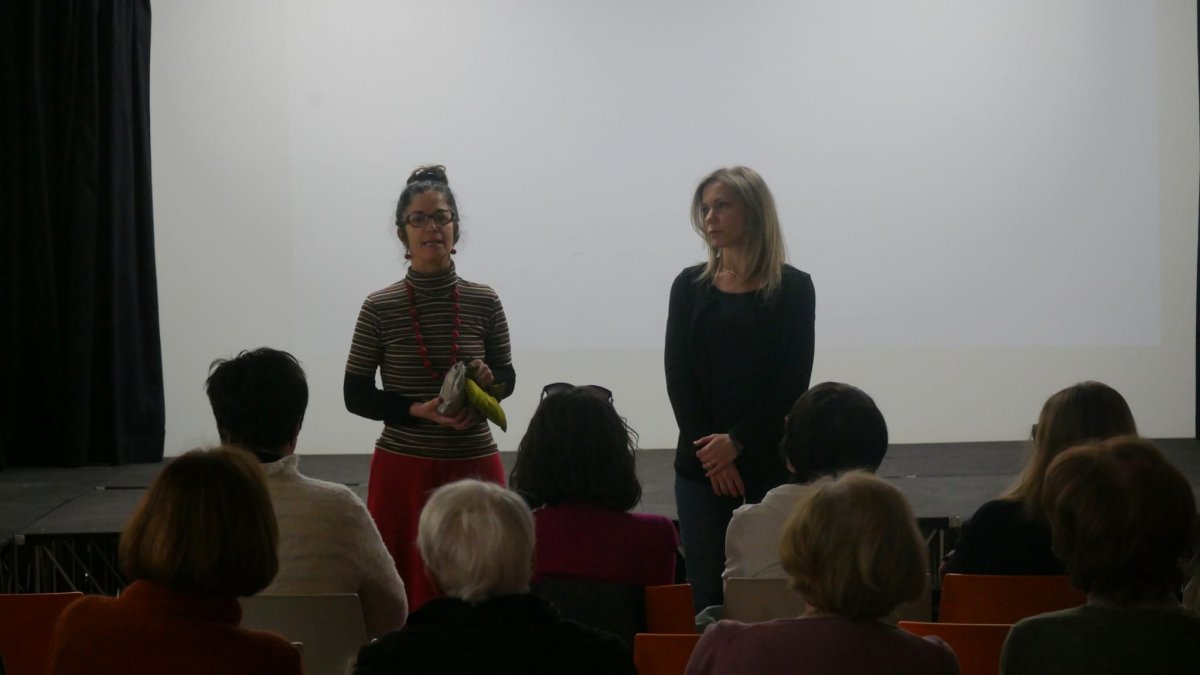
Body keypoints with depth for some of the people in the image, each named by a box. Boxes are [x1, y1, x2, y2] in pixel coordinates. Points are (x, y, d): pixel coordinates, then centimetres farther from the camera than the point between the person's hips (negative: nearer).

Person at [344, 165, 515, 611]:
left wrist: (489, 380, -10)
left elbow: (507, 378, 13)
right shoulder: (381, 308, -3)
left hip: (475, 464, 2)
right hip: (404, 468, -2)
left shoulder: (483, 302, 2)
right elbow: (356, 395, 0)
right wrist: (419, 411, -14)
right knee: (407, 591, -2)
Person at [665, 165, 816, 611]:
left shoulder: (792, 287, 1)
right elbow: (678, 375, 1)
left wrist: (738, 441, -12)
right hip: (701, 462, 2)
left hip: (772, 461, -2)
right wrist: (711, 453, -10)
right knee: (708, 594, 1)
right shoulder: (690, 286, 8)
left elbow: (793, 381, -5)